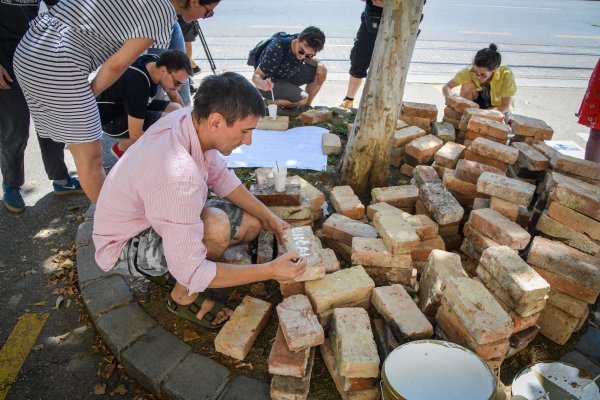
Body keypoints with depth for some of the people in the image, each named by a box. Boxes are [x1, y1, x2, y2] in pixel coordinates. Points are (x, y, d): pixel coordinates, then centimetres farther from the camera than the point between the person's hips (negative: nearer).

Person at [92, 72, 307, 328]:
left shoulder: (193, 120, -16)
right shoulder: (176, 175, -41)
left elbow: (220, 177, 3)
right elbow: (192, 273, -34)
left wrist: (268, 217, -1)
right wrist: (270, 271, -28)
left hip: (158, 213, 8)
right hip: (124, 246, -8)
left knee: (251, 225, 2)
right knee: (215, 226, -35)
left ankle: (167, 268, 12)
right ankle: (183, 297, -6)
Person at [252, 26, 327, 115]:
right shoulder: (278, 48, -33)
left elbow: (309, 59, 9)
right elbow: (256, 76, -29)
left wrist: (319, 64, -15)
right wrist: (263, 84, -54)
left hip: (287, 77, 7)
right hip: (270, 81, -7)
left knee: (321, 71, -11)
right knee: (302, 99, -28)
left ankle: (306, 107, 3)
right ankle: (269, 102, -5)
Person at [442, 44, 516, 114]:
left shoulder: (506, 75, -30)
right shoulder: (469, 71, -25)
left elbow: (505, 107, -25)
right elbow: (446, 87, -17)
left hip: (497, 110, -1)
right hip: (475, 106, 2)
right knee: (468, 85, -25)